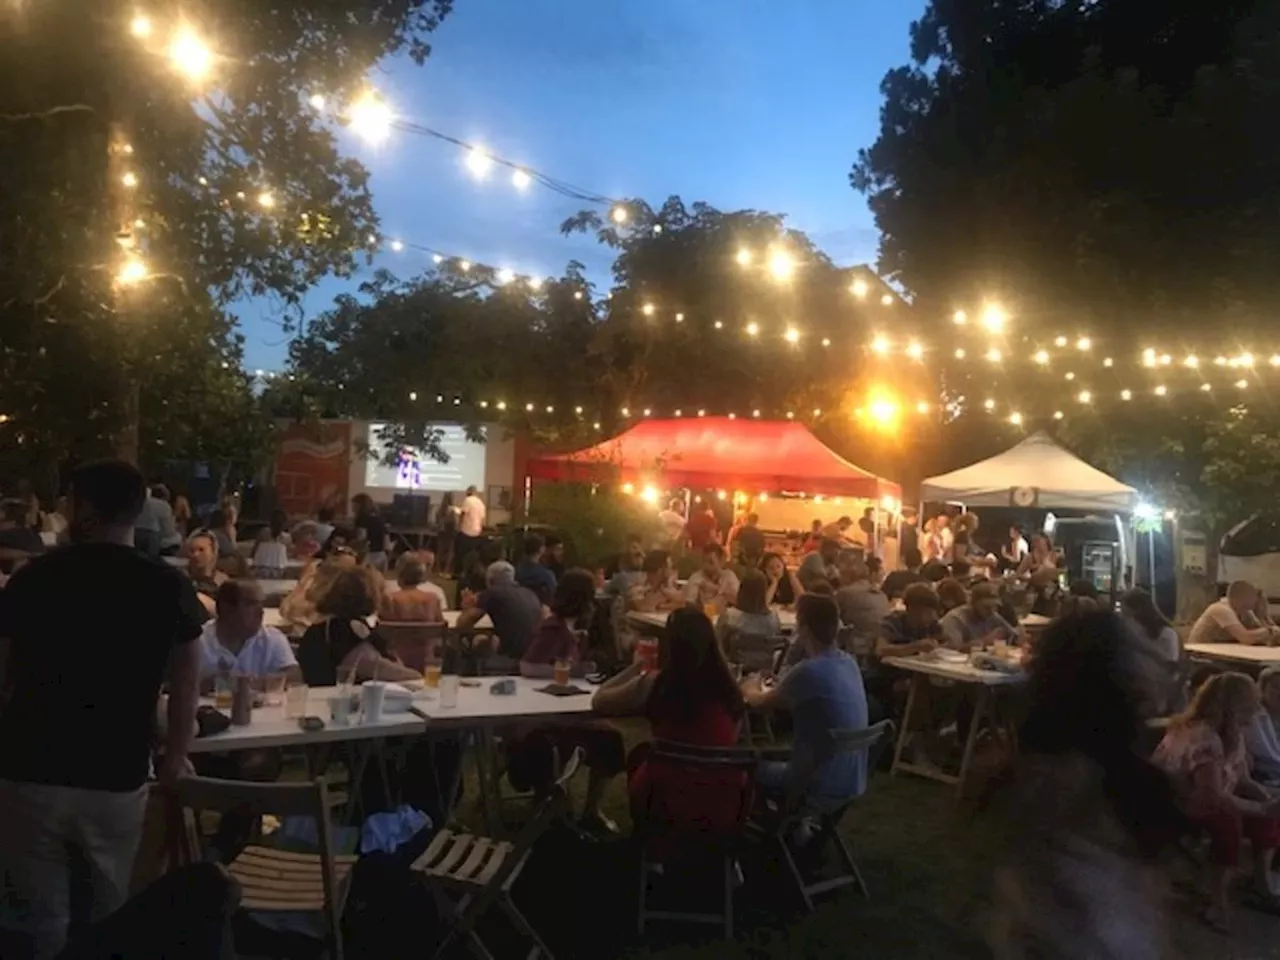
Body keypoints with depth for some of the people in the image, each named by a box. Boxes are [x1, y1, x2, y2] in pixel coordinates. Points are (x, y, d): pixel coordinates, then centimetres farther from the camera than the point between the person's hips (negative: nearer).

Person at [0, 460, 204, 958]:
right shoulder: (169, 586, -5)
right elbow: (185, 682, 0)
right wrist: (175, 759, 13)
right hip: (118, 780, 0)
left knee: (40, 919, 13)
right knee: (108, 916, 16)